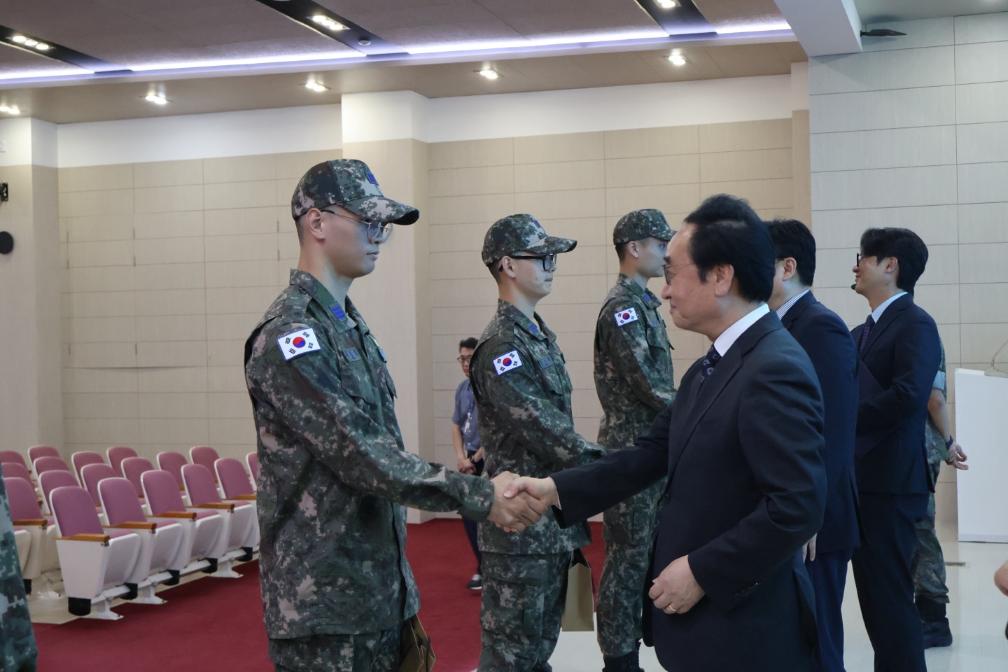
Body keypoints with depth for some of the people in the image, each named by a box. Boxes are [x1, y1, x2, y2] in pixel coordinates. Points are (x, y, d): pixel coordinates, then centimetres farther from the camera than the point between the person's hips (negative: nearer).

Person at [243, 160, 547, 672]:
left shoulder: (349, 324, 13)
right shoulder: (288, 336, -17)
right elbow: (361, 456, -23)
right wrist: (479, 497, -23)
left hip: (379, 589, 8)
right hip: (323, 602, -8)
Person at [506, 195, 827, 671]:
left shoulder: (776, 370, -21)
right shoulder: (710, 368, 11)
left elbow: (798, 505, -26)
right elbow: (650, 455, 11)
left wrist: (702, 572, -20)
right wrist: (554, 489, 3)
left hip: (744, 631, -9)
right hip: (700, 617, 9)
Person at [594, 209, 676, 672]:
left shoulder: (642, 303, 15)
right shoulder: (622, 306, -15)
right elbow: (648, 386, -20)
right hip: (632, 450, -10)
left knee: (644, 555, 15)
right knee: (628, 558, -3)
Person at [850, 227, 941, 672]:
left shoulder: (915, 325, -9)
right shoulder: (862, 333, 18)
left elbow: (908, 394, -22)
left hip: (890, 483, -9)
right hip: (861, 480, 9)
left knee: (889, 597, -5)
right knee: (874, 594, 13)